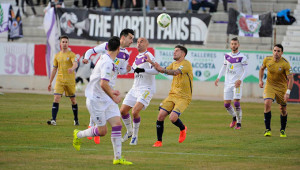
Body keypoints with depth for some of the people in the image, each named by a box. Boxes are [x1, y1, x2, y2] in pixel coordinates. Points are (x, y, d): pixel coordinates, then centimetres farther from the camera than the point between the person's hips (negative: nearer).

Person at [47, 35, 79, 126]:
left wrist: (72, 68, -45)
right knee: (56, 98, -12)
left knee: (73, 100, 7)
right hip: (59, 80, 3)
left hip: (70, 81, -2)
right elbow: (54, 69, 16)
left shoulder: (71, 54, -3)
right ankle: (53, 120, -17)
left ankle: (76, 120, 23)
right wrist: (50, 82, 15)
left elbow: (75, 64, -21)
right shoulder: (57, 56, 10)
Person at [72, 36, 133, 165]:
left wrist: (111, 91, 27)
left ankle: (118, 158, -4)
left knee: (117, 124, -4)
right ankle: (78, 135, 22)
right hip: (96, 100, -9)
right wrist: (114, 98, -19)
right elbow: (103, 84, -28)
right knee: (102, 131, -4)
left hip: (106, 100, 9)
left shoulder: (106, 59, 10)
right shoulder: (107, 62, -21)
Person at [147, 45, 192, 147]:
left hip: (183, 97, -7)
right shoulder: (174, 64, 16)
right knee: (160, 116, -8)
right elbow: (164, 71, 11)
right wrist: (152, 63, -2)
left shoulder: (186, 64, -11)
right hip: (172, 95, 7)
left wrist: (161, 69, -36)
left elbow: (175, 72, -26)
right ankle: (159, 141, 4)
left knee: (173, 118, -21)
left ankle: (183, 129, 13)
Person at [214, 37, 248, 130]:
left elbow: (245, 71, -8)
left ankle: (239, 123, -1)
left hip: (237, 83, -5)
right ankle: (234, 117, 29)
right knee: (226, 104, 3)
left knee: (236, 103, -13)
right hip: (227, 83, 5)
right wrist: (218, 78, 12)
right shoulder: (227, 56, 10)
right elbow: (224, 67, 22)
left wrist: (240, 80, -23)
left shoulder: (242, 57, -6)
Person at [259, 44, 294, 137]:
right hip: (269, 85, 1)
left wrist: (288, 92, -28)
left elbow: (291, 79, -19)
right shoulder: (267, 60, -10)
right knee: (267, 103, -21)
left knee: (283, 109, 4)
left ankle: (283, 130, 27)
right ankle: (267, 129, -15)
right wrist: (260, 80, -1)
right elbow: (262, 69, 13)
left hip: (282, 87, -1)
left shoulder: (285, 64, -21)